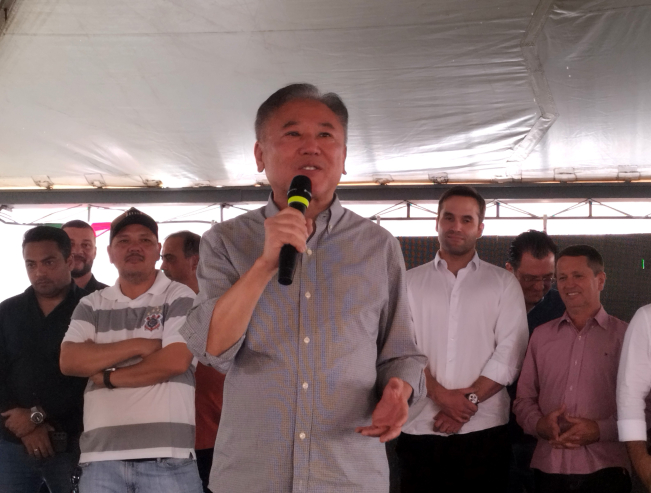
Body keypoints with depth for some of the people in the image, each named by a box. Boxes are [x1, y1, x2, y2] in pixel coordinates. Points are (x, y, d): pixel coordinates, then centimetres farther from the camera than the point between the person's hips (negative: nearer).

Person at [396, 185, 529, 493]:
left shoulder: (503, 283, 8)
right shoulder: (410, 282, 9)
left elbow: (508, 355, -2)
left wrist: (469, 401, -11)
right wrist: (441, 395, -13)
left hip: (483, 430, -1)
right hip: (419, 429, 1)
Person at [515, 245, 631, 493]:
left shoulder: (625, 336, 1)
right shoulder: (541, 335, 13)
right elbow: (523, 399, 13)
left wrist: (600, 430, -15)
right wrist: (539, 423, -6)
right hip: (549, 469, 3)